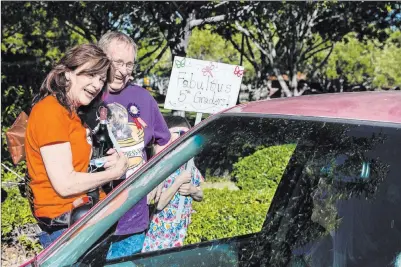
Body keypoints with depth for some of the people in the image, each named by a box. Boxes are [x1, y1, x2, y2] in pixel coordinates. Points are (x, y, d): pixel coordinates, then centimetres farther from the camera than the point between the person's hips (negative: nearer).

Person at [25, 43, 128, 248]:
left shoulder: (70, 111, 15)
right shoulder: (51, 111, -16)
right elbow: (65, 184, -20)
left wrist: (107, 161, -2)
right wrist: (114, 173, -8)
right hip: (64, 222, -9)